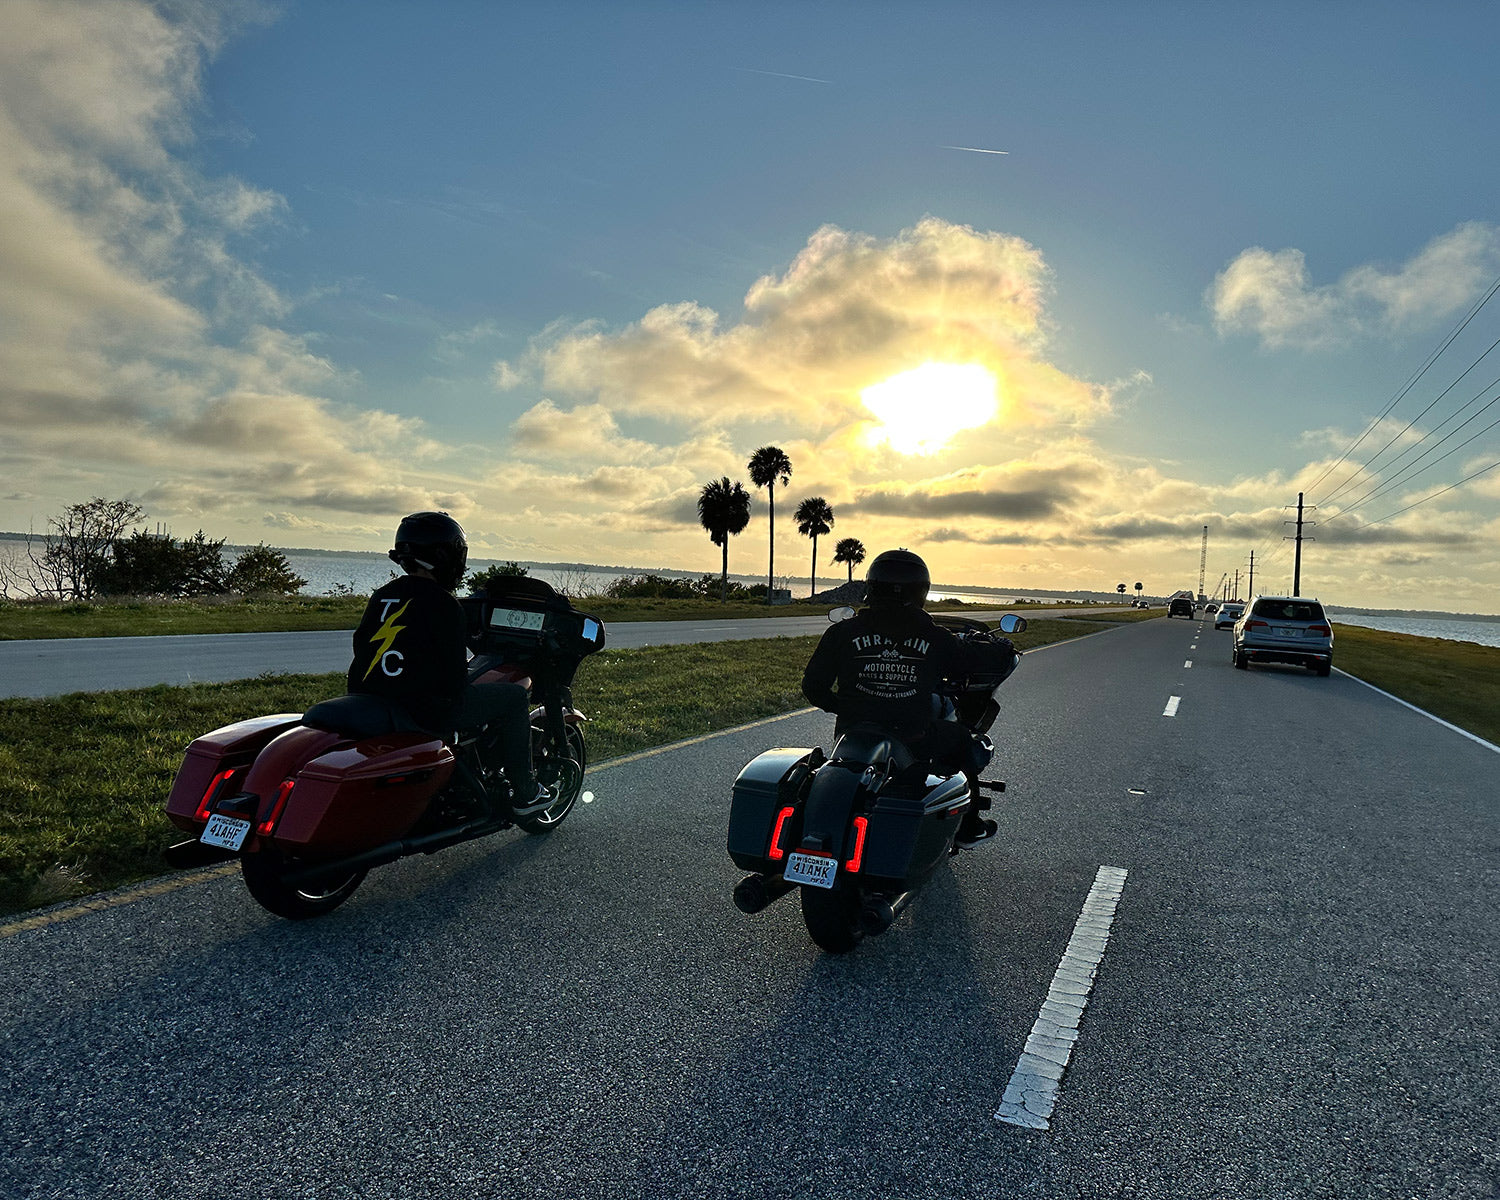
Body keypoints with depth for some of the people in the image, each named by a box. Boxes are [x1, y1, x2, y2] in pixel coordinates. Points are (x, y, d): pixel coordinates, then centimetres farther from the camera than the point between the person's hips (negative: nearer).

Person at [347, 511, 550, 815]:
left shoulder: (381, 595, 11)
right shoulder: (442, 602, -12)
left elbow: (361, 645, 19)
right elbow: (453, 673, -14)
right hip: (425, 710, -9)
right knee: (514, 697, 5)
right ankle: (525, 793, 11)